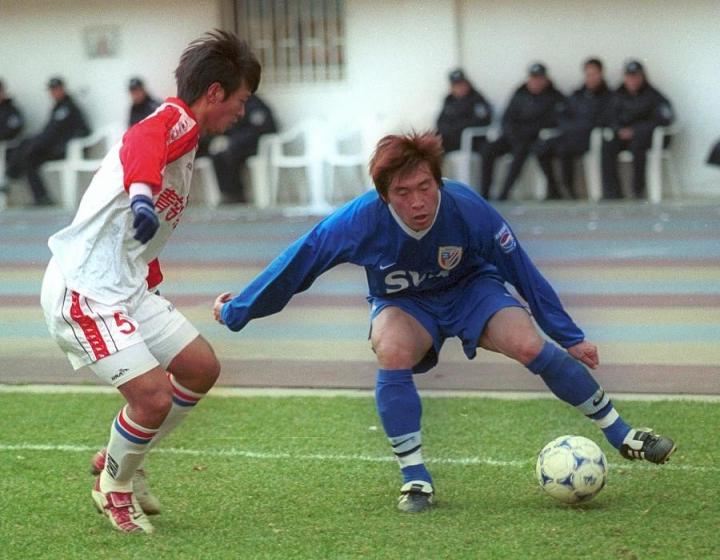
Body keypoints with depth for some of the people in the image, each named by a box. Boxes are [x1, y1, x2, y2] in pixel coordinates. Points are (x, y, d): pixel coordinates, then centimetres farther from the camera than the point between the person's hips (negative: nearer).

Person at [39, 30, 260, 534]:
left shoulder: (184, 137, 16)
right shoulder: (175, 120, -14)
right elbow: (140, 146, -39)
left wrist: (153, 285, 25)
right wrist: (142, 195, -52)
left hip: (129, 288, 11)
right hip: (84, 289, -10)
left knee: (201, 368, 13)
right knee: (153, 395, -16)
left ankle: (122, 463, 28)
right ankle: (114, 487, 11)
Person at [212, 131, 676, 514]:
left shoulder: (468, 209, -29)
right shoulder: (360, 221, -32)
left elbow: (521, 270, -15)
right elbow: (298, 262, -18)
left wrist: (570, 337, -7)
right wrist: (237, 311, -10)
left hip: (470, 289, 0)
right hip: (403, 304, 0)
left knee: (529, 345, -25)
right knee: (393, 351, -34)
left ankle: (624, 437, -7)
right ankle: (416, 481, -20)